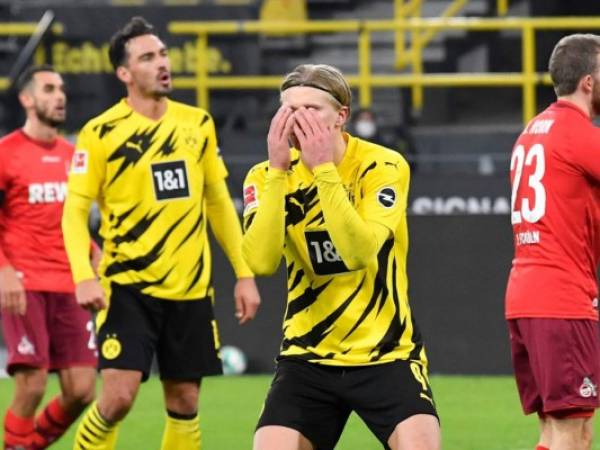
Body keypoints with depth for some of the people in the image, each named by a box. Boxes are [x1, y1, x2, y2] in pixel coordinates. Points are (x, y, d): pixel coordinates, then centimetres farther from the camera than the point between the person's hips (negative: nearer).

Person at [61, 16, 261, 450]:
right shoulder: (101, 133, -7)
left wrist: (244, 273, 11)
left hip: (191, 288, 4)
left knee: (184, 404, 6)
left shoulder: (198, 123, 7)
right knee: (118, 397, -15)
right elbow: (74, 211, -7)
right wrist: (84, 277, -22)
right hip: (128, 286, -4)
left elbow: (219, 203, 15)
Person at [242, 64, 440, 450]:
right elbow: (260, 262, -21)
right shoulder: (269, 176, -4)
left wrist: (324, 169, -29)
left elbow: (361, 251, -27)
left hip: (386, 353, -2)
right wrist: (277, 170, -24)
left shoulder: (382, 166, -11)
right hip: (307, 356, 2)